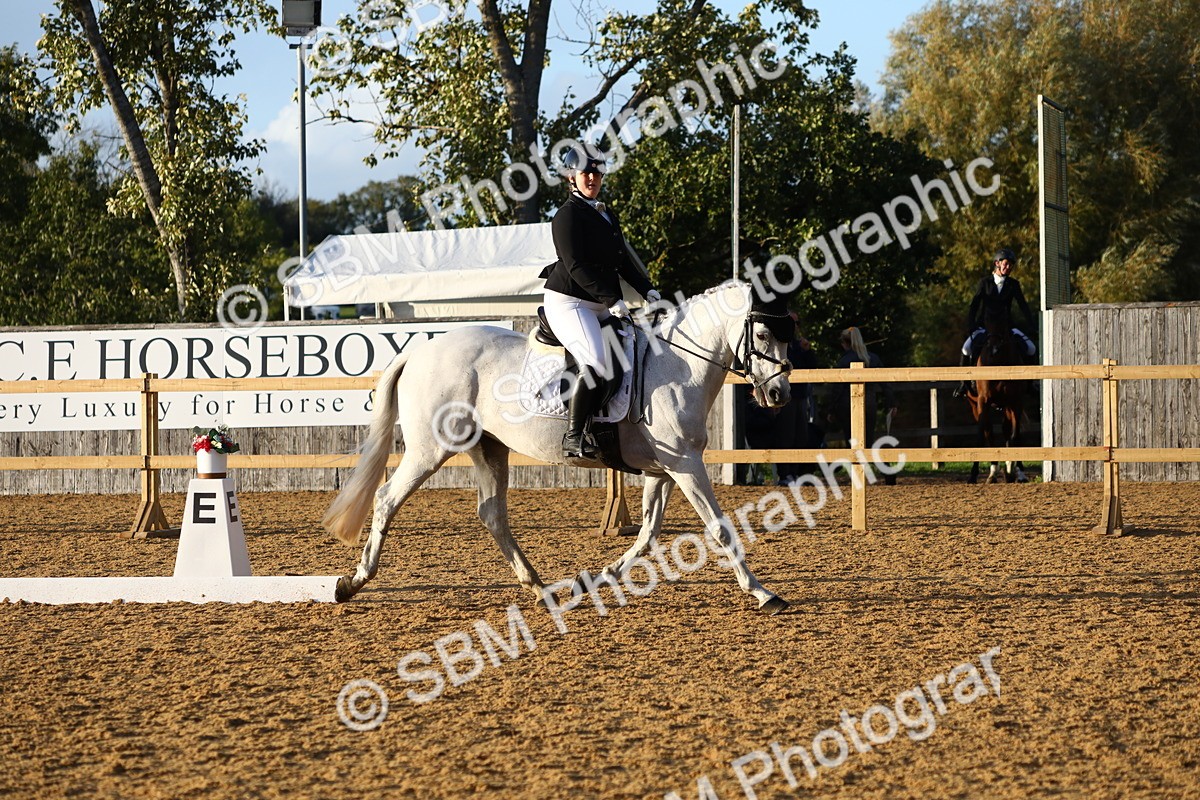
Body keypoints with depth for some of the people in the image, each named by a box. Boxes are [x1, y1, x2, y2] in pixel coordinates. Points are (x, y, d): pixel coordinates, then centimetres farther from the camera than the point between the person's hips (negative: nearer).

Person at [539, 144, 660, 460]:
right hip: (568, 302, -10)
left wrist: (647, 290, 6)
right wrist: (611, 300, -23)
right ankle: (573, 438, -30)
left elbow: (623, 262, 21)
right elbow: (576, 267, -18)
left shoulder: (608, 216, 19)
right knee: (597, 361, -29)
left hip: (600, 305, 10)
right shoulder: (568, 215, -9)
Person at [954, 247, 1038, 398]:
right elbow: (974, 306, -2)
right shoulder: (985, 282, 2)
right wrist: (970, 327, -14)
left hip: (1006, 327, 2)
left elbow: (1023, 306, 2)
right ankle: (964, 383, -13)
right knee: (967, 348, -29)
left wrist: (1032, 327, -9)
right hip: (984, 327, -2)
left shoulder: (1013, 284, 6)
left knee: (1031, 349, -17)